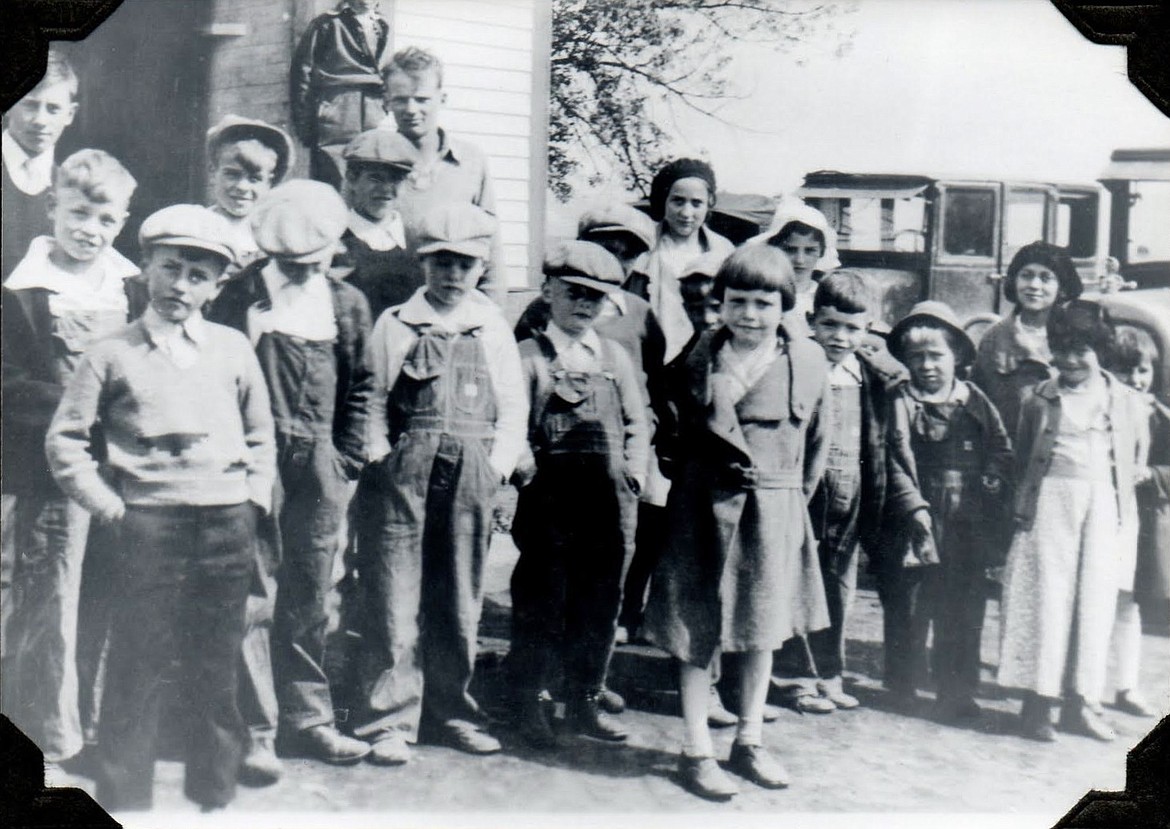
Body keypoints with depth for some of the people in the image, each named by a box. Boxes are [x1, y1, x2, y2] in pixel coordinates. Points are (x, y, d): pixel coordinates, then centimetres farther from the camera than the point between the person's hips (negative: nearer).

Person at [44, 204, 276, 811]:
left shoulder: (233, 349, 9)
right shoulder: (111, 355, 3)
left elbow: (260, 435, 18)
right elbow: (64, 441, 4)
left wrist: (255, 499, 8)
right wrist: (108, 506, -2)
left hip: (228, 527, 2)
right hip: (149, 527, -2)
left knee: (216, 671, 9)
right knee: (137, 672, 0)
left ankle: (214, 796, 22)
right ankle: (125, 800, 12)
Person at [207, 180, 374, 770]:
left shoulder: (347, 305, 9)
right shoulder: (241, 296, 0)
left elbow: (357, 388, 14)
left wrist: (347, 460, 7)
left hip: (318, 463, 3)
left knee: (309, 597, 10)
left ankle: (306, 718, 21)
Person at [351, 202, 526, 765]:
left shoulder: (494, 329, 11)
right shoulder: (394, 325, 6)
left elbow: (514, 406, 11)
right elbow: (373, 399, 6)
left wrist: (497, 466, 1)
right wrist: (380, 458, -4)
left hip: (470, 479, 2)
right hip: (403, 472, -2)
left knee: (460, 599, 9)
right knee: (395, 598, -4)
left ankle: (451, 712, 22)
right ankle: (389, 720, 4)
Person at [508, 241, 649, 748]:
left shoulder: (616, 357, 15)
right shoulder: (529, 355, 2)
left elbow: (637, 423, 17)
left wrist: (633, 472, 6)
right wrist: (528, 472, -13)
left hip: (610, 502, 4)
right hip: (548, 500, -4)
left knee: (600, 603, 10)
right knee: (542, 602, 2)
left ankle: (585, 701, 22)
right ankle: (531, 703, 15)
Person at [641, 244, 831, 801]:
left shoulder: (808, 360, 0)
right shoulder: (703, 356, -4)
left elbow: (815, 440, 9)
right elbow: (693, 427, -8)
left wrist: (797, 494, 8)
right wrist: (729, 377, -15)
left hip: (776, 508, 3)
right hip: (708, 504, -2)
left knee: (764, 627, 14)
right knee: (699, 629, 1)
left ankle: (750, 740, 31)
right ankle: (697, 750, 14)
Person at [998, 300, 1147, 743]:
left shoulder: (1128, 402, 7)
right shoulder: (1040, 399, 7)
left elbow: (1137, 464, 13)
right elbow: (1021, 458, 13)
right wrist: (1025, 503, 4)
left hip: (1104, 506, 1)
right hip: (1049, 502, -1)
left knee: (1096, 601, 4)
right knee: (1045, 595, -4)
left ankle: (1080, 701, 13)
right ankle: (1037, 699, 1)